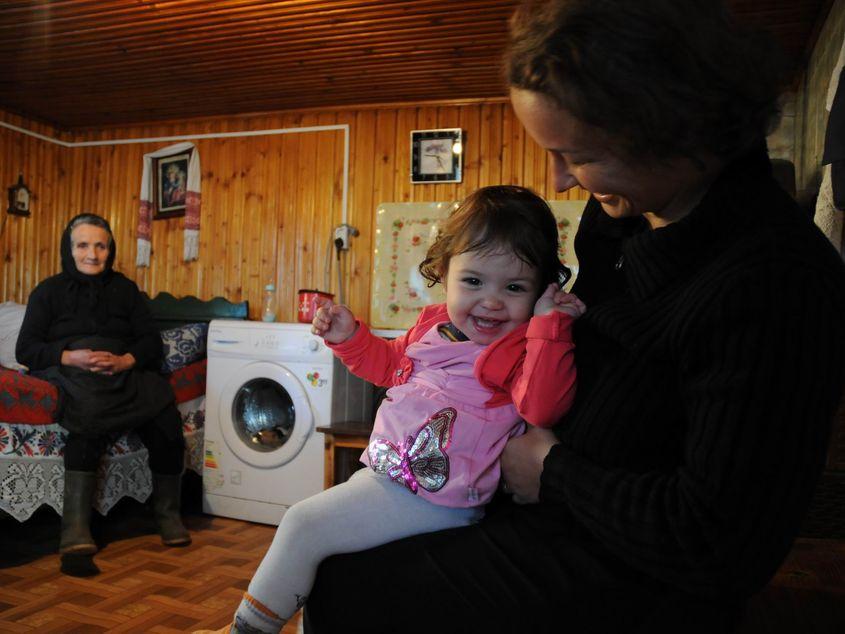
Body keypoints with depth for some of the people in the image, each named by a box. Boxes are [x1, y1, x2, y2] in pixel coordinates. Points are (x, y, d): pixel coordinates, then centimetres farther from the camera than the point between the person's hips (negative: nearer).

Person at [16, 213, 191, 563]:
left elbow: (151, 343, 8)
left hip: (124, 374, 2)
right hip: (70, 376, -2)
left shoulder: (124, 289, 17)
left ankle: (168, 513, -12)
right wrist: (72, 357, -15)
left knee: (165, 416, -28)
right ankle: (75, 525, -34)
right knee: (87, 416, -38)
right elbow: (25, 350, 4)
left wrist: (124, 361, -14)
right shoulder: (49, 291, 13)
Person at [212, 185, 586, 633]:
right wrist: (350, 337, 11)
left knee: (302, 526, -10)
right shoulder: (433, 323, 7)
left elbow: (542, 405, -34)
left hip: (431, 496, -9)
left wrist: (548, 325, -34)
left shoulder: (525, 346, -15)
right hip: (383, 470, 9)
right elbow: (391, 363, 25)